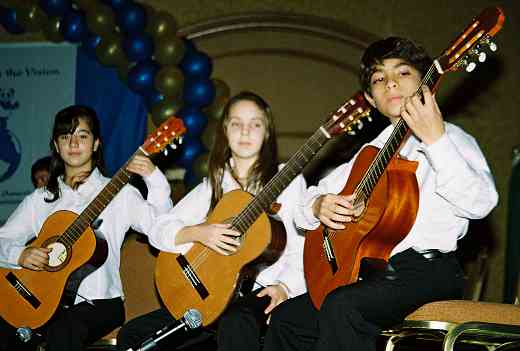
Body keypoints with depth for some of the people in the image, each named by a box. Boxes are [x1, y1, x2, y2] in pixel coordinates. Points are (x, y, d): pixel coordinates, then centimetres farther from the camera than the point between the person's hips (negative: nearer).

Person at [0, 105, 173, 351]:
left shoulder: (119, 194, 4)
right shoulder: (40, 199, 14)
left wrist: (154, 177, -24)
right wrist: (20, 255, -9)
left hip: (99, 302, -3)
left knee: (63, 331, -35)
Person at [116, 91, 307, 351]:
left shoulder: (287, 181, 3)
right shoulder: (214, 184, 15)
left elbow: (301, 249, -3)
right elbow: (159, 231, 9)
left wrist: (284, 287, -20)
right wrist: (199, 233, -10)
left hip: (262, 292, -5)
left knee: (235, 326, -40)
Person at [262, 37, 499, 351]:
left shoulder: (452, 139, 0)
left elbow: (480, 203, -20)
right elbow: (304, 208, 20)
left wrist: (436, 138, -24)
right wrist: (319, 205, -4)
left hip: (427, 270, -7)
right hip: (372, 271, 7)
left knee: (342, 307, -31)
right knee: (286, 318, -1)